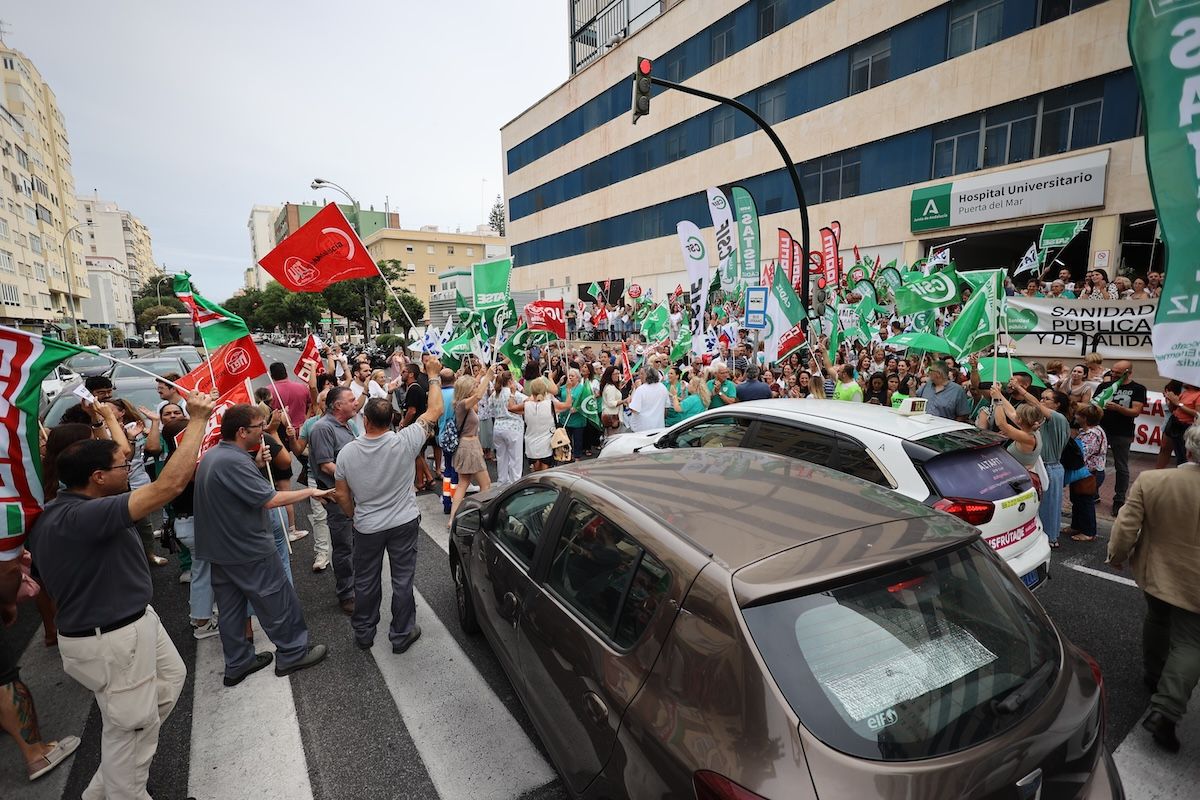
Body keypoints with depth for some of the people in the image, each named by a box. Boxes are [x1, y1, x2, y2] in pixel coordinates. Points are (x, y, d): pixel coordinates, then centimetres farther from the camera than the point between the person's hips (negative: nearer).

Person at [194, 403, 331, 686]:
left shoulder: (211, 455, 5)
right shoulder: (234, 462, -26)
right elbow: (270, 500, -27)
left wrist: (256, 465, 3)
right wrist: (309, 492, -17)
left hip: (219, 549, 10)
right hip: (248, 550, -9)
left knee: (229, 607, 17)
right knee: (278, 602, 6)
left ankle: (237, 663, 29)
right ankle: (293, 653, 20)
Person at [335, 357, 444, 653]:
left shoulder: (346, 452, -13)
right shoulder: (405, 441, -21)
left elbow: (343, 497, -3)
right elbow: (435, 411, -11)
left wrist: (356, 517, 16)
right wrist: (433, 374, -2)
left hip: (366, 528, 2)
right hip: (404, 523, -1)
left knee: (365, 581, 19)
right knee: (402, 580, 12)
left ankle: (363, 633, 38)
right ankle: (401, 634, 26)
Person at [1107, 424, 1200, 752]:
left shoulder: (1150, 481, -18)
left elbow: (1126, 528, -13)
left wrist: (1117, 556, 5)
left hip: (1156, 572, 2)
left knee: (1157, 621, 26)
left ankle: (1154, 675, 43)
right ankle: (1165, 710, -3)